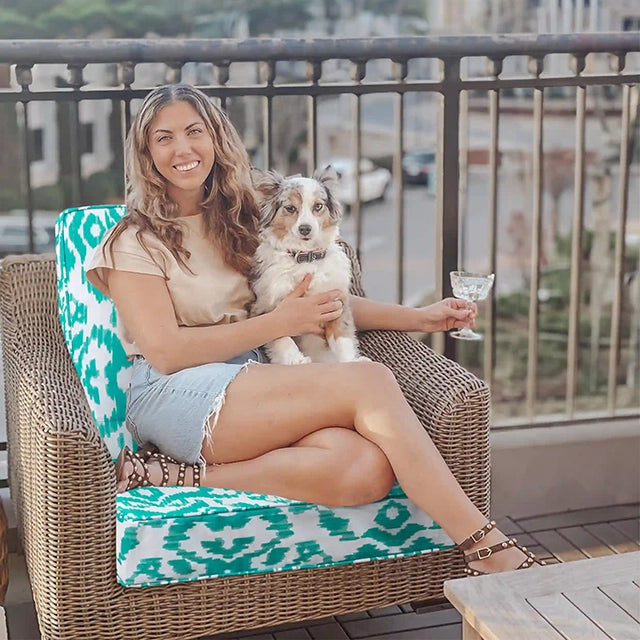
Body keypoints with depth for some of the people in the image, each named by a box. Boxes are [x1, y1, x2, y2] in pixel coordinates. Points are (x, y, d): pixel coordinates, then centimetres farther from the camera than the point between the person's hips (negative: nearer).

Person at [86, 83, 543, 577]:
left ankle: (185, 475, -18)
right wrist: (279, 323, -7)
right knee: (369, 381, -27)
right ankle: (489, 550, -24)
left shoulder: (238, 220, 21)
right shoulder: (136, 240, 3)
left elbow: (322, 301, 25)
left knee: (368, 470, -29)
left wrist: (418, 317, 14)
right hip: (176, 394, -6)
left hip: (249, 384, 6)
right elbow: (165, 351, -8)